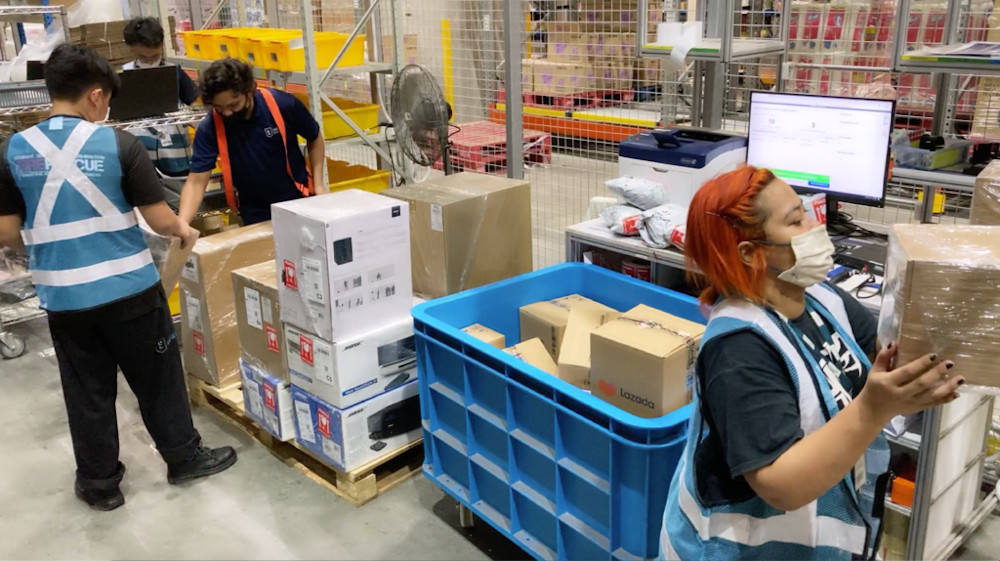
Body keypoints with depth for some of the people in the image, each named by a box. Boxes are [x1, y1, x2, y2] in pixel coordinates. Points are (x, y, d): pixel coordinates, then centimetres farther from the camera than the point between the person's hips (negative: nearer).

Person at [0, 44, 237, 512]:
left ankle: (99, 483, 28)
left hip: (64, 297, 3)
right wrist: (183, 231, 13)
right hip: (130, 289, -2)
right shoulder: (118, 144, -11)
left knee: (86, 391, 15)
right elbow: (159, 219, -9)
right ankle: (184, 458, 31)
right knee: (157, 379, 15)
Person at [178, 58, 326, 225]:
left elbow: (315, 139, -1)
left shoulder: (284, 105, -19)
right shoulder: (209, 128, -18)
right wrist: (181, 224, -34)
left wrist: (318, 184, -8)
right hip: (255, 213, 0)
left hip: (298, 200, 0)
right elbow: (196, 182, -19)